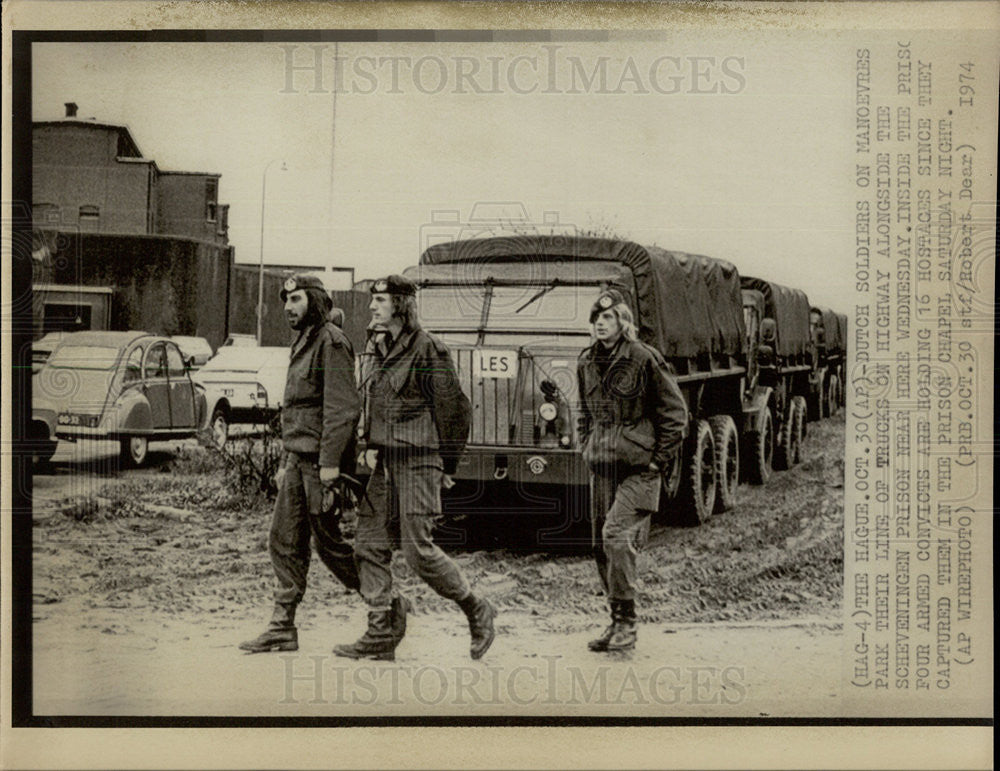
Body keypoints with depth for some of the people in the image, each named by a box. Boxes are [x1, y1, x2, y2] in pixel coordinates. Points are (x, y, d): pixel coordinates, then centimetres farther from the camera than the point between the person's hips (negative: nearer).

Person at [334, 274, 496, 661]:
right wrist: (370, 448, 16)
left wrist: (447, 464, -4)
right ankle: (380, 635, 9)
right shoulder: (373, 348, 13)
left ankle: (477, 610, 13)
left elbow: (455, 407, -9)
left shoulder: (426, 348, -11)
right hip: (384, 461, 8)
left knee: (418, 549, -7)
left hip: (417, 460, -8)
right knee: (370, 544, 3)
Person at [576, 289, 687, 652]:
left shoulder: (644, 359, -9)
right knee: (601, 545, 6)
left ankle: (626, 625, -8)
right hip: (602, 466, 6)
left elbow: (675, 412, -5)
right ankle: (618, 622, 17)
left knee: (616, 535, -17)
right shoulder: (586, 363, 9)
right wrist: (588, 449, 15)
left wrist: (658, 459, -7)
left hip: (639, 468, -6)